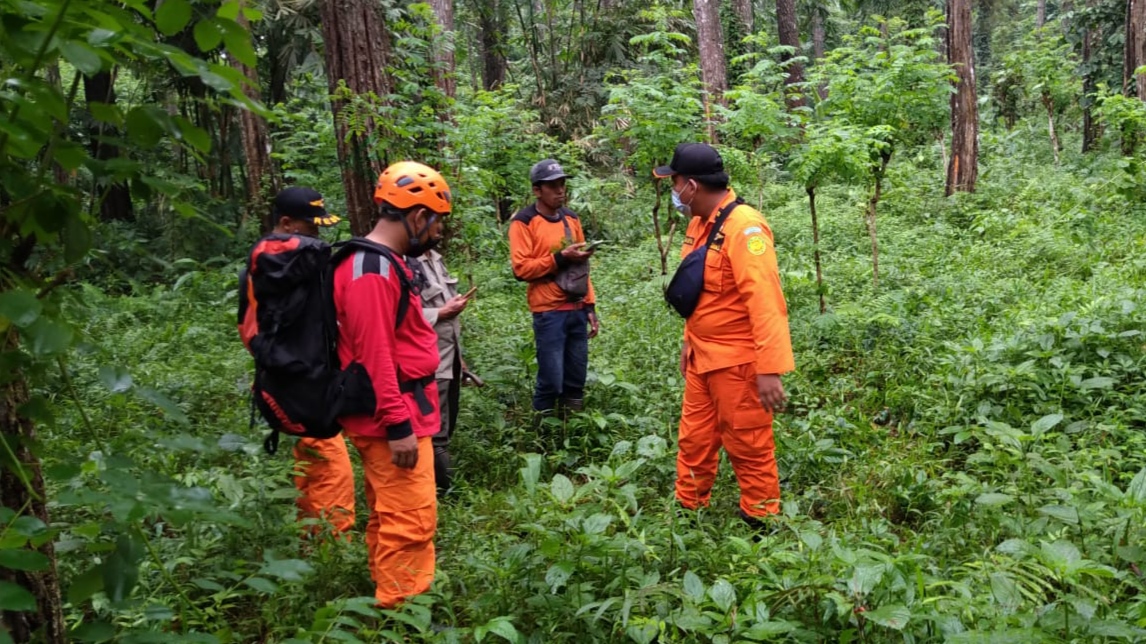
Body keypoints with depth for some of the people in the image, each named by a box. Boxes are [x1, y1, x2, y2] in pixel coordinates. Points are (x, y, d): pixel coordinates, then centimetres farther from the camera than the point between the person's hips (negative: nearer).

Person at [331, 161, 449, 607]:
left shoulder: (383, 262, 13)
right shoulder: (373, 270, -20)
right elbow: (374, 354, -23)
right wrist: (398, 424, -22)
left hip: (396, 412, 11)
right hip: (393, 418, -11)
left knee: (389, 517, 18)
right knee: (411, 520, -5)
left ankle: (391, 602, 30)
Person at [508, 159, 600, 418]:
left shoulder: (571, 218, 14)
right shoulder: (523, 222, -5)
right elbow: (521, 268, -13)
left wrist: (590, 307, 13)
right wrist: (559, 258, -18)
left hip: (577, 310, 6)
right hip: (549, 312, -6)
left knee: (576, 379, 10)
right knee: (551, 379, -4)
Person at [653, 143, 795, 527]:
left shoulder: (743, 227, -21)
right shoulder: (700, 222, 8)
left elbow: (765, 302, -26)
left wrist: (770, 369, -28)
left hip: (737, 362, -9)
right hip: (703, 358, 9)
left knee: (748, 448, 6)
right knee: (694, 441, 17)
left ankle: (761, 522, 23)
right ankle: (688, 510, 32)